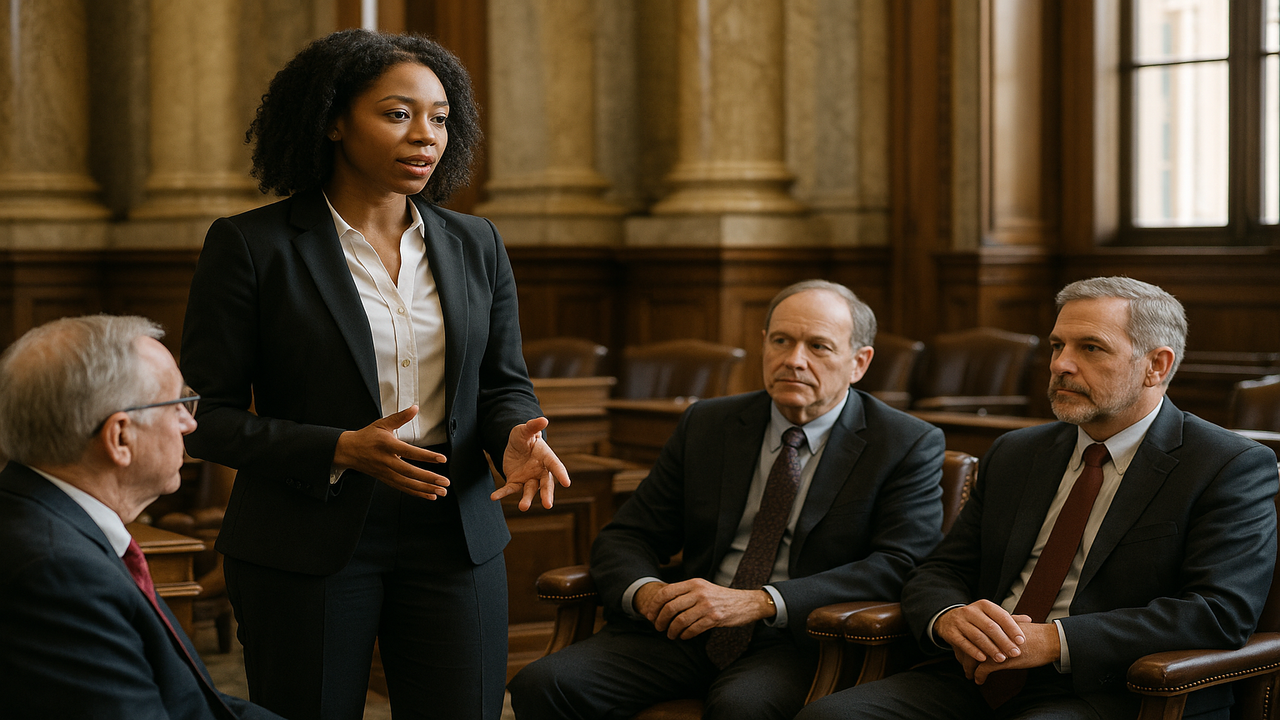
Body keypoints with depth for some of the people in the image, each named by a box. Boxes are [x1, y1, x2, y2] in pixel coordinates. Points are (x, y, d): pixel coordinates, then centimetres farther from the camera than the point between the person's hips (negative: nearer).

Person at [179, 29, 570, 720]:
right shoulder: (250, 245, -5)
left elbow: (504, 383, 14)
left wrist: (518, 437, -10)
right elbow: (206, 416, -6)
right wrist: (340, 451, -19)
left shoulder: (474, 244, 8)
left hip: (454, 538, 3)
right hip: (306, 546, -3)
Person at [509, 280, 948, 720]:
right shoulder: (706, 424, 13)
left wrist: (758, 602, -23)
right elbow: (625, 537, 14)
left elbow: (900, 565, -13)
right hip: (688, 629, 4)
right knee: (542, 685, -19)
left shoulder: (910, 447, 1)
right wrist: (645, 591, -13)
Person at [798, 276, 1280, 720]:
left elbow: (1221, 612, -13)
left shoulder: (1234, 469, -1)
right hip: (982, 681, 6)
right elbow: (939, 573, 16)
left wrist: (1055, 641, -21)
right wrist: (951, 618, -11)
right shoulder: (1014, 456, 19)